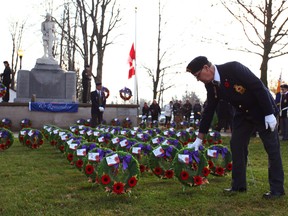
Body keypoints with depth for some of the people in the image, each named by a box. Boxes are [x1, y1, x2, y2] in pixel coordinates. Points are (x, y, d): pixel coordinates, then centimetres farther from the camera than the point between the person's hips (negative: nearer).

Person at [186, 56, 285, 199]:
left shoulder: (233, 69, -27)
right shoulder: (210, 85, -4)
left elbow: (259, 87, -26)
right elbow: (209, 110, 3)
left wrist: (269, 114, -25)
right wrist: (199, 138, 3)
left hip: (263, 110, -7)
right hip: (242, 113, 7)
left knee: (272, 148, -2)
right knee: (236, 145, 3)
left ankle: (277, 189, 6)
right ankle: (238, 185, 13)